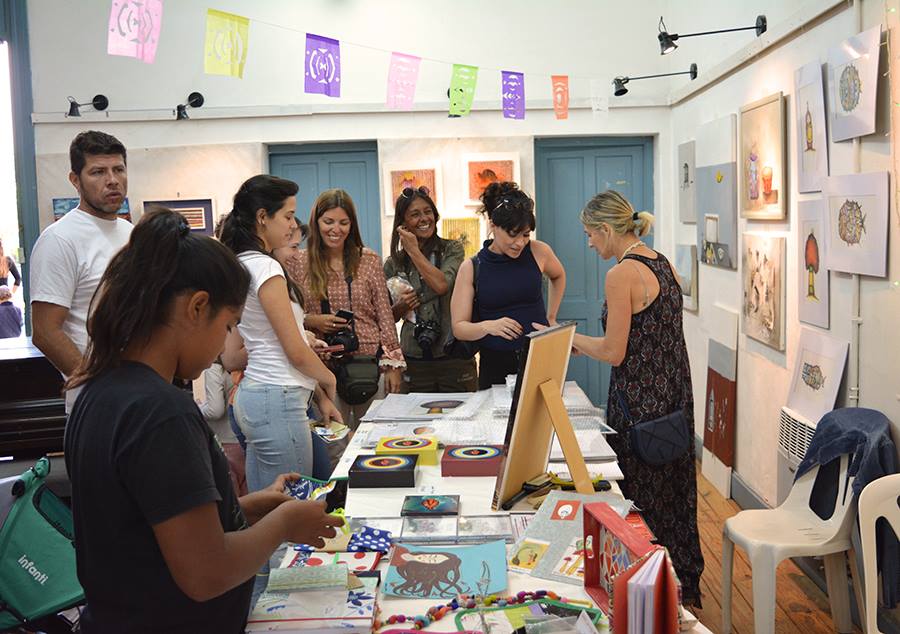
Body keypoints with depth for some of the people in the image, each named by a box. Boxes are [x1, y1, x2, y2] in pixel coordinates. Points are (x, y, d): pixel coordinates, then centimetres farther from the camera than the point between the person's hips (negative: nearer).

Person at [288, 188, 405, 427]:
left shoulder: (369, 260, 4)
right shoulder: (298, 264, 3)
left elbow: (385, 315, 4)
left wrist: (392, 365, -1)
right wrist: (310, 321, -12)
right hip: (324, 365, -1)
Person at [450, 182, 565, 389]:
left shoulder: (538, 252, 0)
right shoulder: (471, 268, -3)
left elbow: (558, 276, 24)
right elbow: (459, 328, -3)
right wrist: (488, 326, -21)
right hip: (495, 364, -1)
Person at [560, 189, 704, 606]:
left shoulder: (621, 275, -18)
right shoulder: (664, 265, 9)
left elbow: (614, 353, -18)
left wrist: (569, 338, -2)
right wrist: (585, 342, 16)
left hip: (640, 403, -9)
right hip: (675, 397, 9)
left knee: (640, 499, 4)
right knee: (673, 491, 20)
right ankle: (683, 585, 34)